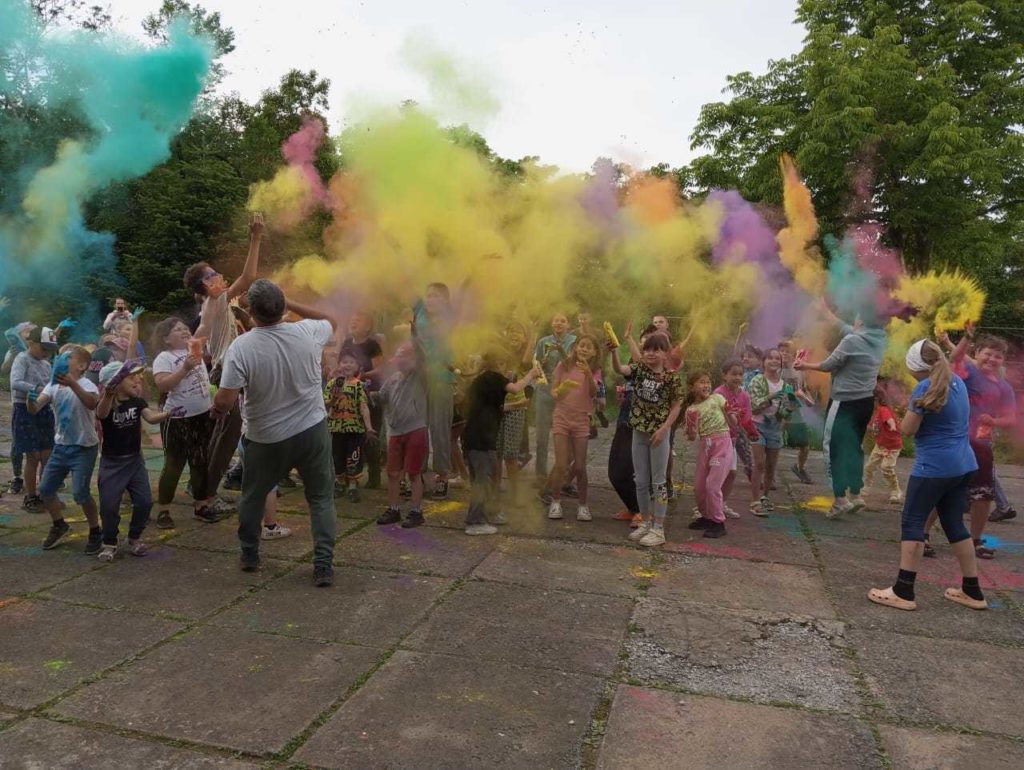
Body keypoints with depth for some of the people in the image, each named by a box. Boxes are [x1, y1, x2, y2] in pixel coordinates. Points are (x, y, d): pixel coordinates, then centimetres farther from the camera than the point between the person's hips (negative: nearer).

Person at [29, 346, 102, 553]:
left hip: (83, 448, -7)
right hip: (61, 446, 7)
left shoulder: (85, 385, -17)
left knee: (80, 493, -13)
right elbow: (35, 409, -7)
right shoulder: (53, 385, 3)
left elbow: (92, 404, -40)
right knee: (45, 489, 10)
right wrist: (31, 400, -30)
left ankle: (95, 532, 8)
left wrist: (72, 383, -54)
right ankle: (59, 526, 34)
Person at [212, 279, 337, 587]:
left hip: (267, 438, -1)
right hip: (313, 430, 1)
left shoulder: (241, 347, -18)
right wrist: (290, 304, 13)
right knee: (321, 498, 10)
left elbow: (224, 402, -18)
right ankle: (323, 565, 6)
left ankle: (249, 555, 37)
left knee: (253, 496, 22)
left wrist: (217, 409, 5)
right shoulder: (308, 333, -10)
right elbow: (331, 321, 14)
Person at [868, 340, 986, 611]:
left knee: (912, 523, -3)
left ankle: (903, 592, -3)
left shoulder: (926, 387, -15)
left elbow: (908, 429, -13)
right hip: (963, 465, 8)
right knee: (955, 525, 15)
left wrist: (909, 412, 3)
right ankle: (972, 591, 22)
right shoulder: (958, 382, 11)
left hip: (933, 466, -8)